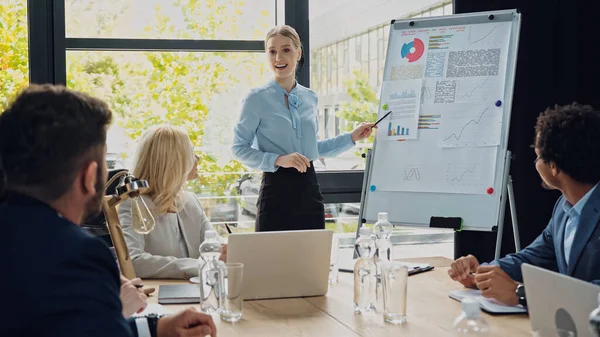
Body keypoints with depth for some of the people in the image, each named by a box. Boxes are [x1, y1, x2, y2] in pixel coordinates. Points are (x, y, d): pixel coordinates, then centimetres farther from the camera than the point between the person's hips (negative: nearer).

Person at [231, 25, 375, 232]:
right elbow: (239, 148, -7)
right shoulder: (257, 99, -4)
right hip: (277, 190, -5)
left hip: (309, 188, 5)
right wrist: (278, 160, -19)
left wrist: (352, 138, 17)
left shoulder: (310, 98, 12)